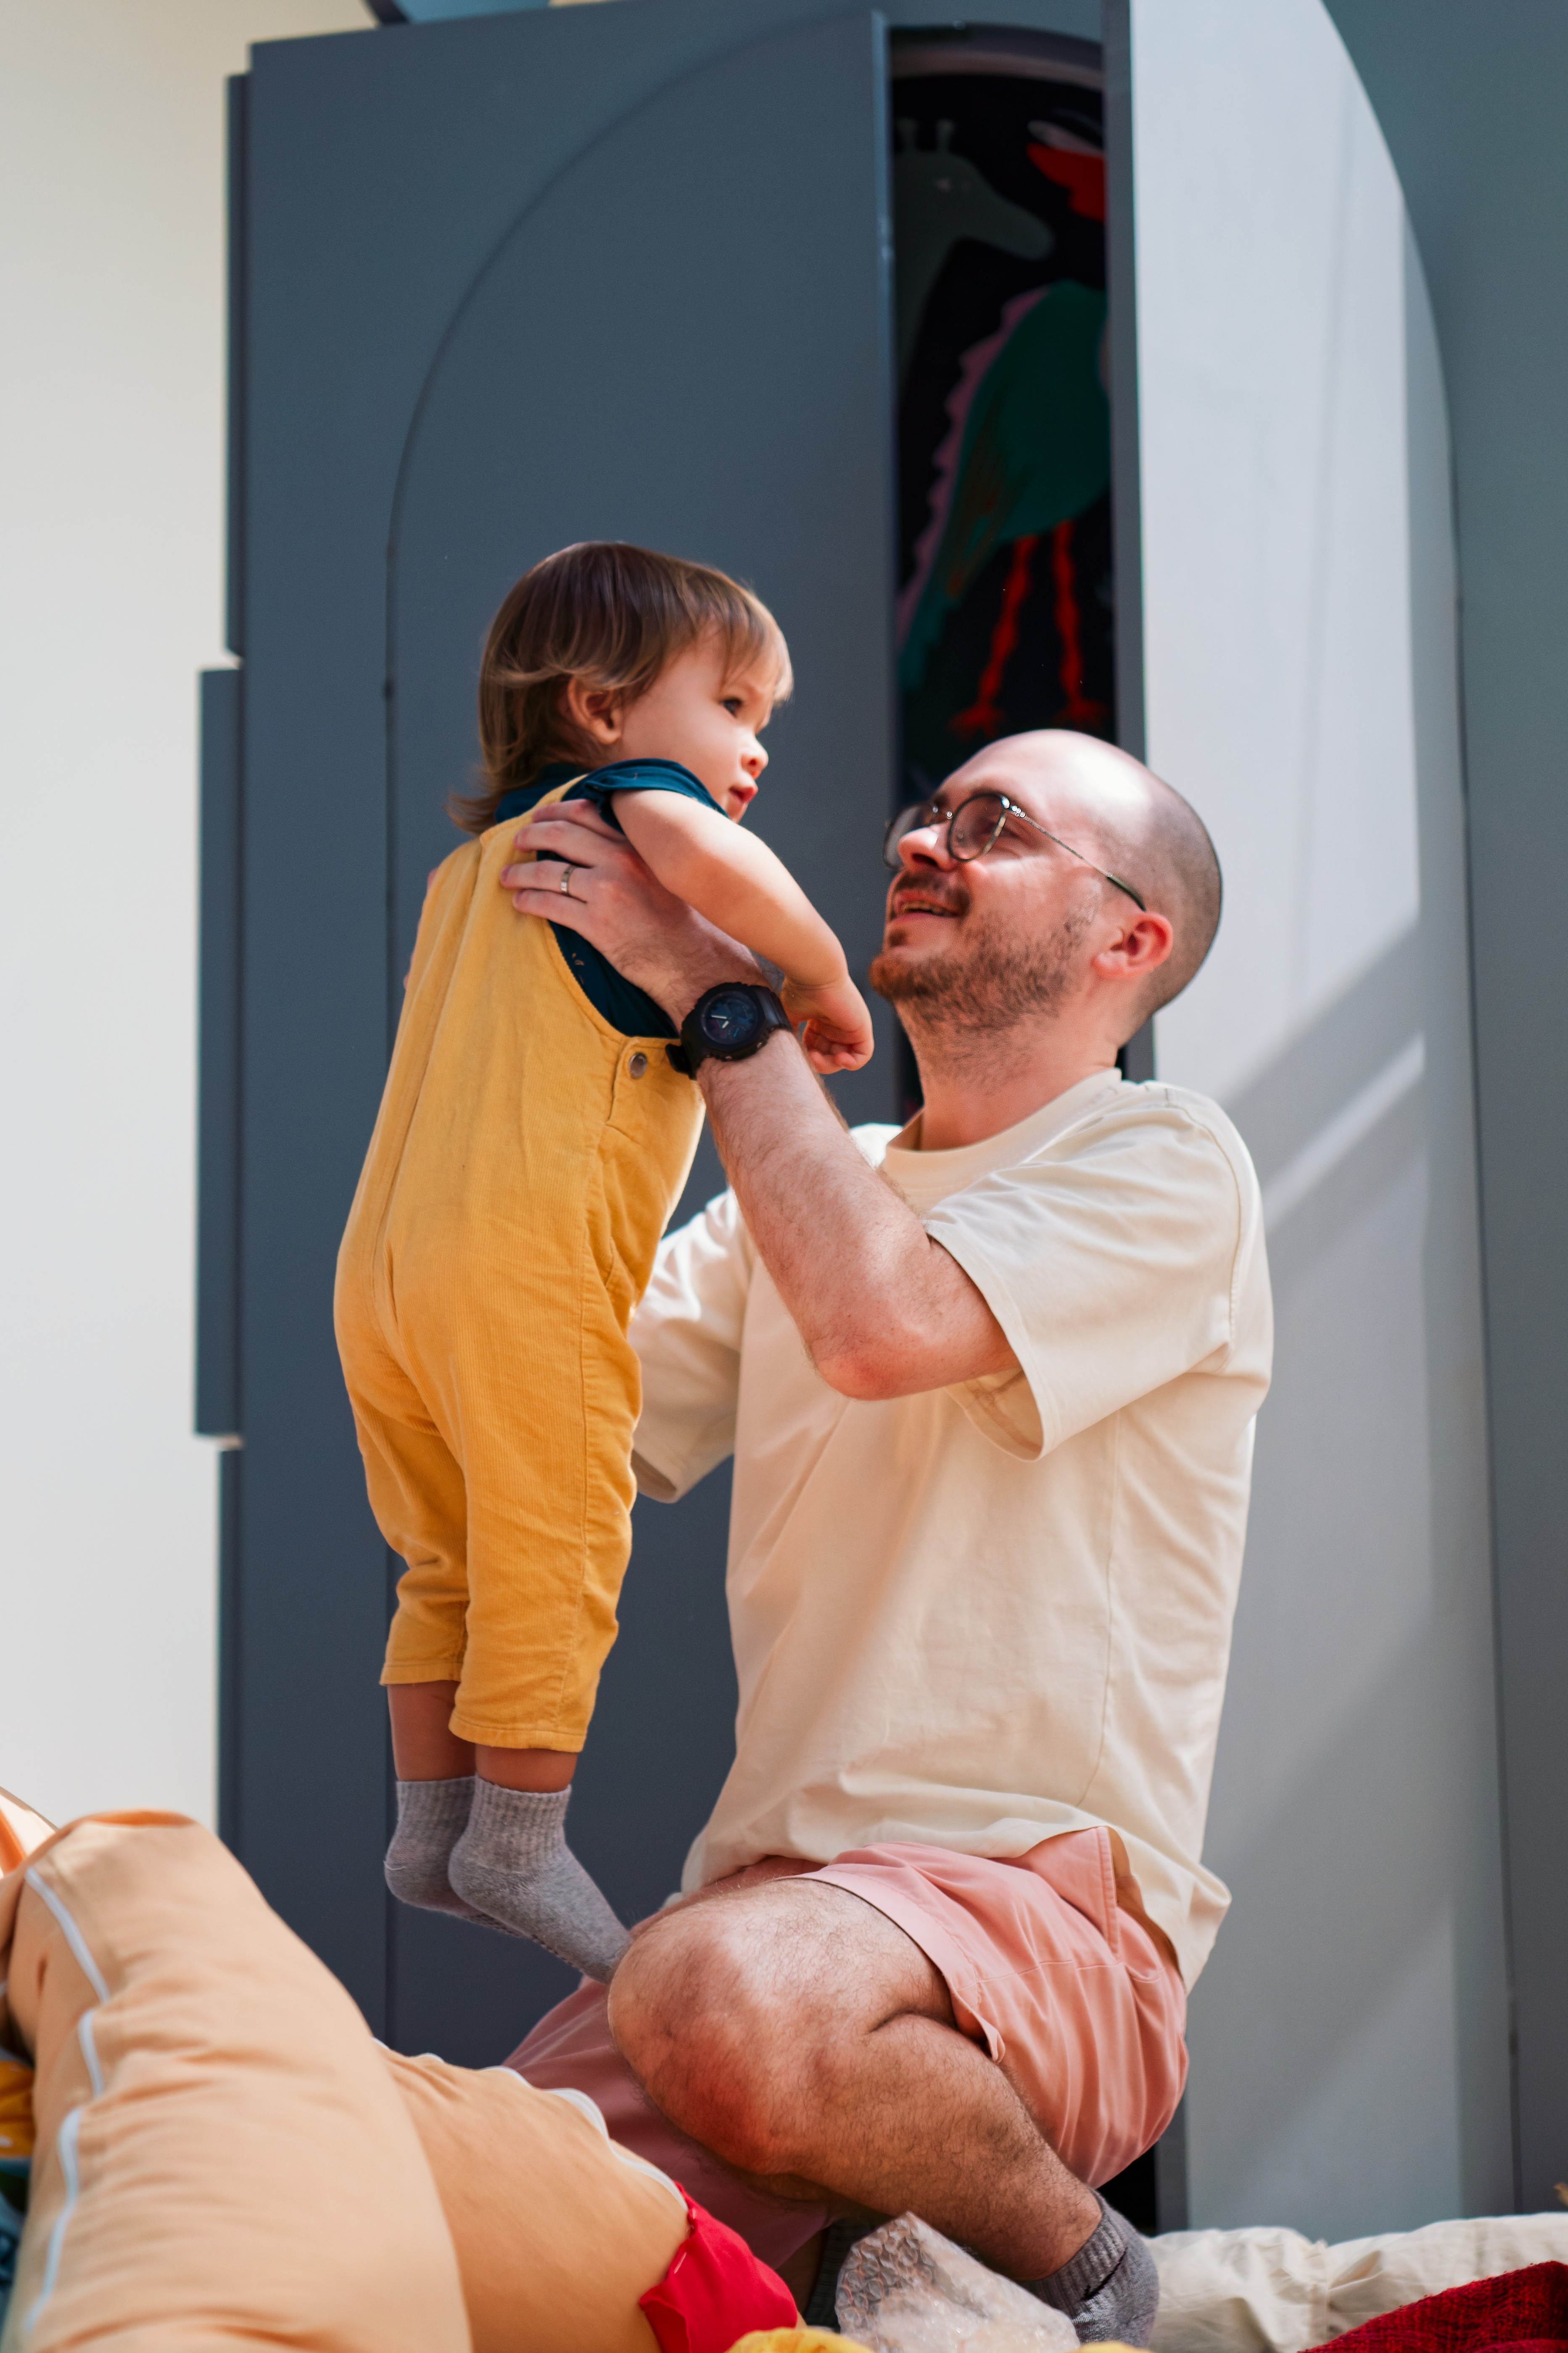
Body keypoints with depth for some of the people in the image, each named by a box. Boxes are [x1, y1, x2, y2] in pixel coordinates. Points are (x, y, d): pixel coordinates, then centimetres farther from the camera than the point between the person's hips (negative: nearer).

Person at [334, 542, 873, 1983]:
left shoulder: (478, 858, 23)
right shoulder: (617, 801, -3)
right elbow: (706, 859, -28)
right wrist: (825, 977, -12)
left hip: (385, 1266, 9)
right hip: (527, 1267, -9)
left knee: (448, 1560, 17)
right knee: (554, 1549, 2)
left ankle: (428, 1826, 24)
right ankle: (518, 1843, 7)